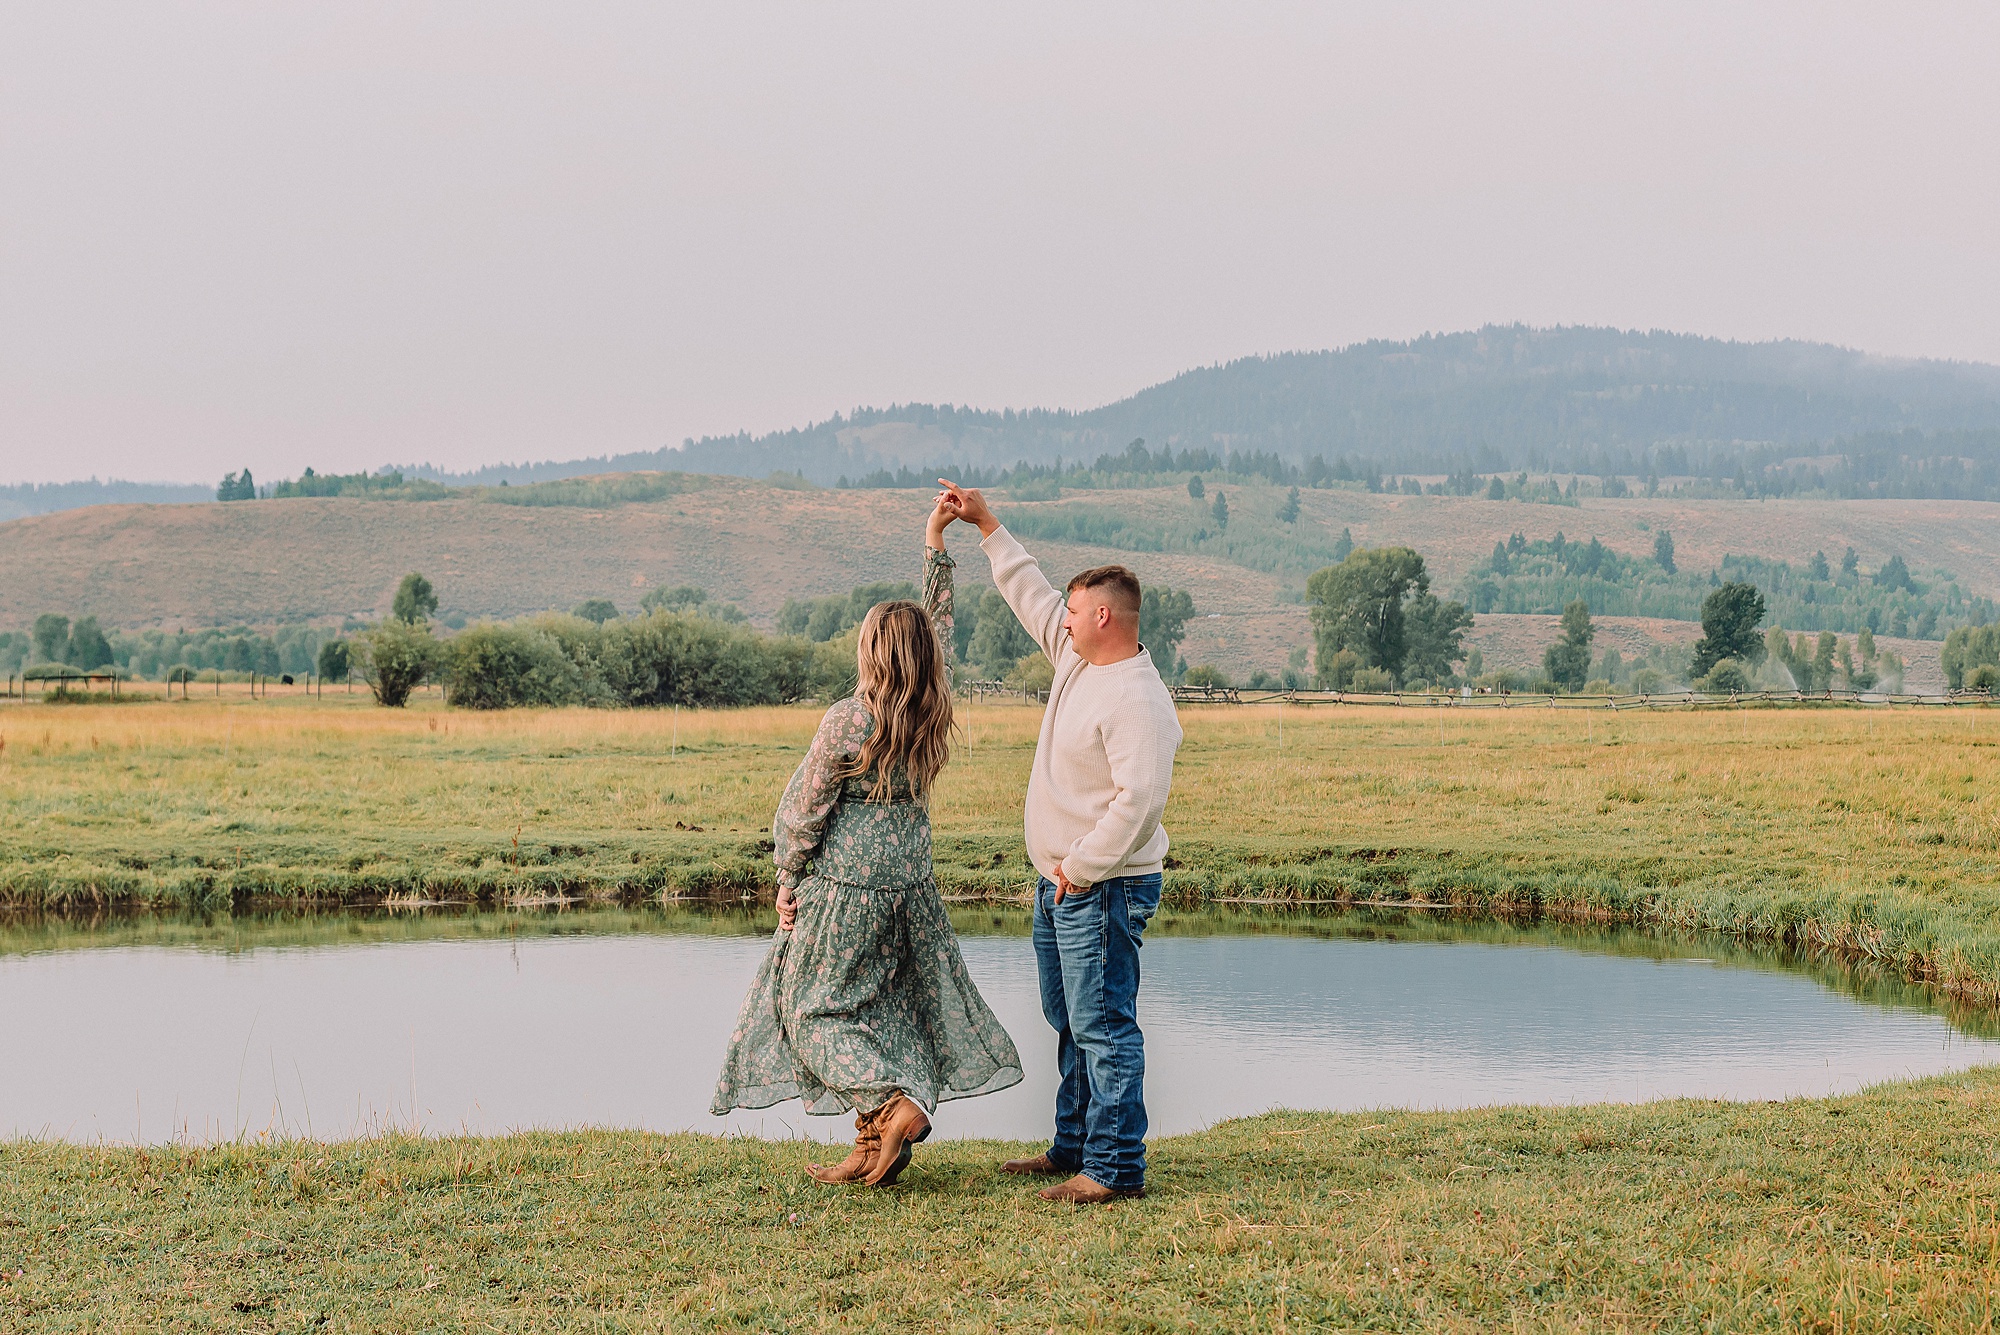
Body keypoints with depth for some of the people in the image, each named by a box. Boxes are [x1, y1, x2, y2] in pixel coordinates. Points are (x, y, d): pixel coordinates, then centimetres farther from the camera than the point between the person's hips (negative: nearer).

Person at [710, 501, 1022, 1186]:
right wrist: (935, 545, 15)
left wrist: (789, 883, 2)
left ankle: (895, 1104, -12)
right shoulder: (934, 713, -2)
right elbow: (938, 620, 12)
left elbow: (803, 810, -10)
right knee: (886, 1009, 12)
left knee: (815, 1008, 5)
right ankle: (873, 1151, 13)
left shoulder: (848, 721, -17)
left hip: (844, 886, -6)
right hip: (909, 882, 6)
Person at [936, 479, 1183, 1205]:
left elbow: (1141, 798, -27)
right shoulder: (1079, 657, 9)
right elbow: (1031, 595, 23)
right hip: (1063, 880, 11)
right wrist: (986, 525, 24)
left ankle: (1116, 1167, -6)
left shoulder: (1136, 701, -21)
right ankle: (1075, 1148, 28)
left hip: (1104, 888, -11)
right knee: (1070, 1019, 18)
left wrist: (1081, 868, -22)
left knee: (1103, 1023, -9)